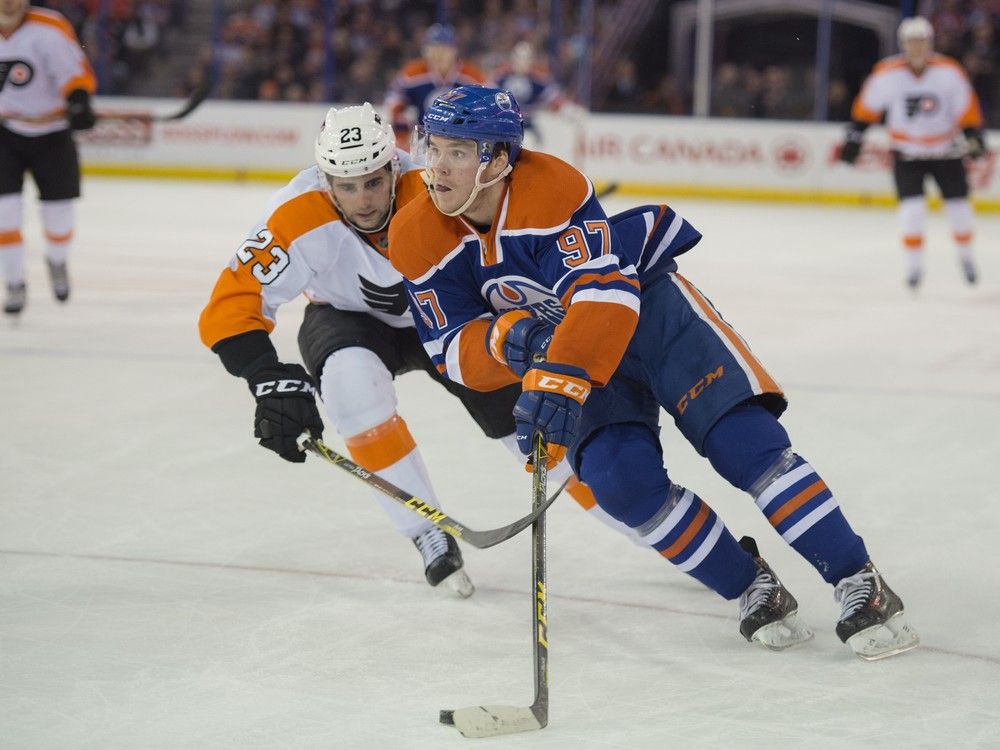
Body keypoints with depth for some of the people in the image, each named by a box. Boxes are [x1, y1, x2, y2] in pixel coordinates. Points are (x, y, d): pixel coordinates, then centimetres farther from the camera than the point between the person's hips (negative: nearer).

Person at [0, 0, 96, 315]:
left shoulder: (49, 28, -18)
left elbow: (76, 72, -20)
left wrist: (78, 100, -37)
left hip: (52, 135, -2)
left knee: (58, 214, 4)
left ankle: (56, 261, 38)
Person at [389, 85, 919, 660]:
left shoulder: (552, 189, -28)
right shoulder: (418, 239, -12)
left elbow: (607, 294, -36)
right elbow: (453, 350, -9)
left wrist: (560, 381, -47)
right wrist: (508, 339, -31)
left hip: (646, 305, -4)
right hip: (561, 345, 4)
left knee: (742, 437, -20)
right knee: (620, 478, -22)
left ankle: (859, 585, -14)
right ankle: (753, 590, -5)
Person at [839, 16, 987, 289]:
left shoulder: (949, 71, -13)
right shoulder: (887, 73, -13)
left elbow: (966, 107, -7)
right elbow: (867, 106, -1)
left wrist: (974, 136, -17)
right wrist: (853, 137, -1)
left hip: (946, 150, 1)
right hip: (906, 153, -1)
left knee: (959, 205, 6)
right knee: (912, 208, -13)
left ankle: (965, 255, 32)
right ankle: (914, 264, 3)